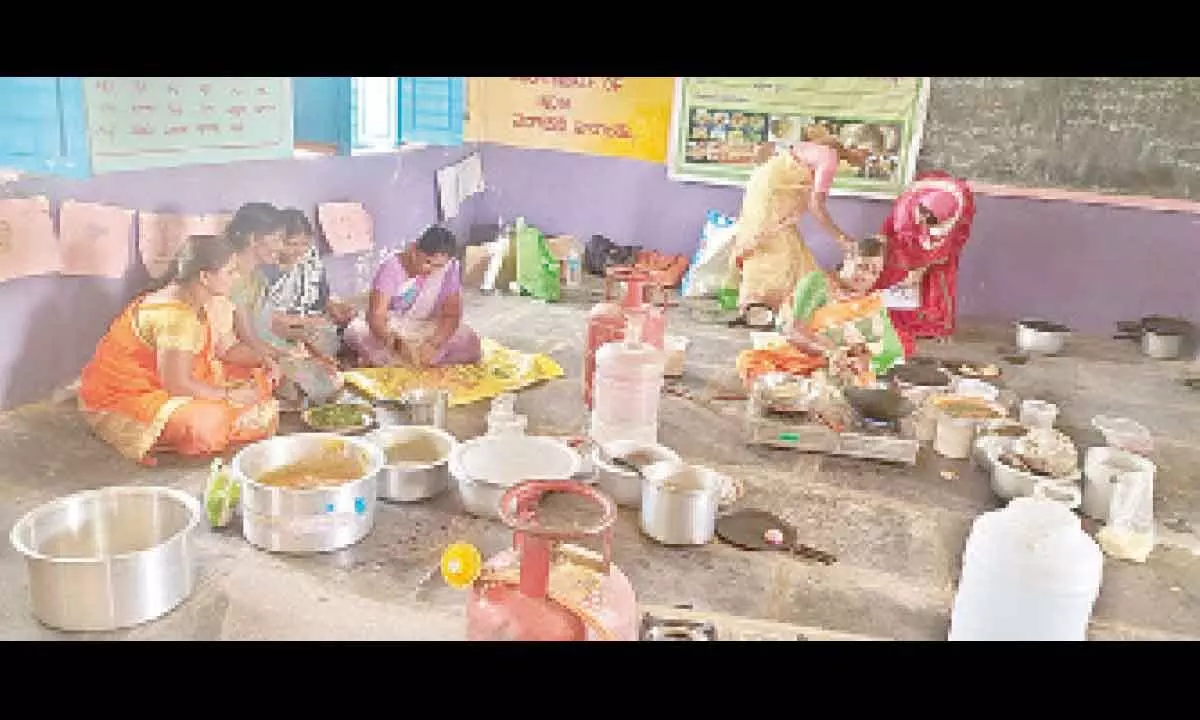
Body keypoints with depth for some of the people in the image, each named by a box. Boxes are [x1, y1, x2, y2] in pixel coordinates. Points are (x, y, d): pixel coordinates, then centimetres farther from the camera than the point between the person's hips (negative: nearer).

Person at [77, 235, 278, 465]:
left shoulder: (193, 301, 0)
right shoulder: (176, 315, -29)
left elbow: (212, 353, 7)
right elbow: (177, 384, -29)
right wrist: (229, 394, -18)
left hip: (157, 382, 10)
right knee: (206, 423, -35)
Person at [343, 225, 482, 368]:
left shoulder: (450, 267, -16)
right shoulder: (392, 266, -22)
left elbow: (451, 314, -16)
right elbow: (376, 315, -31)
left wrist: (434, 345, -35)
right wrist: (396, 344, -51)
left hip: (427, 329, 3)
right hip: (390, 328, -3)